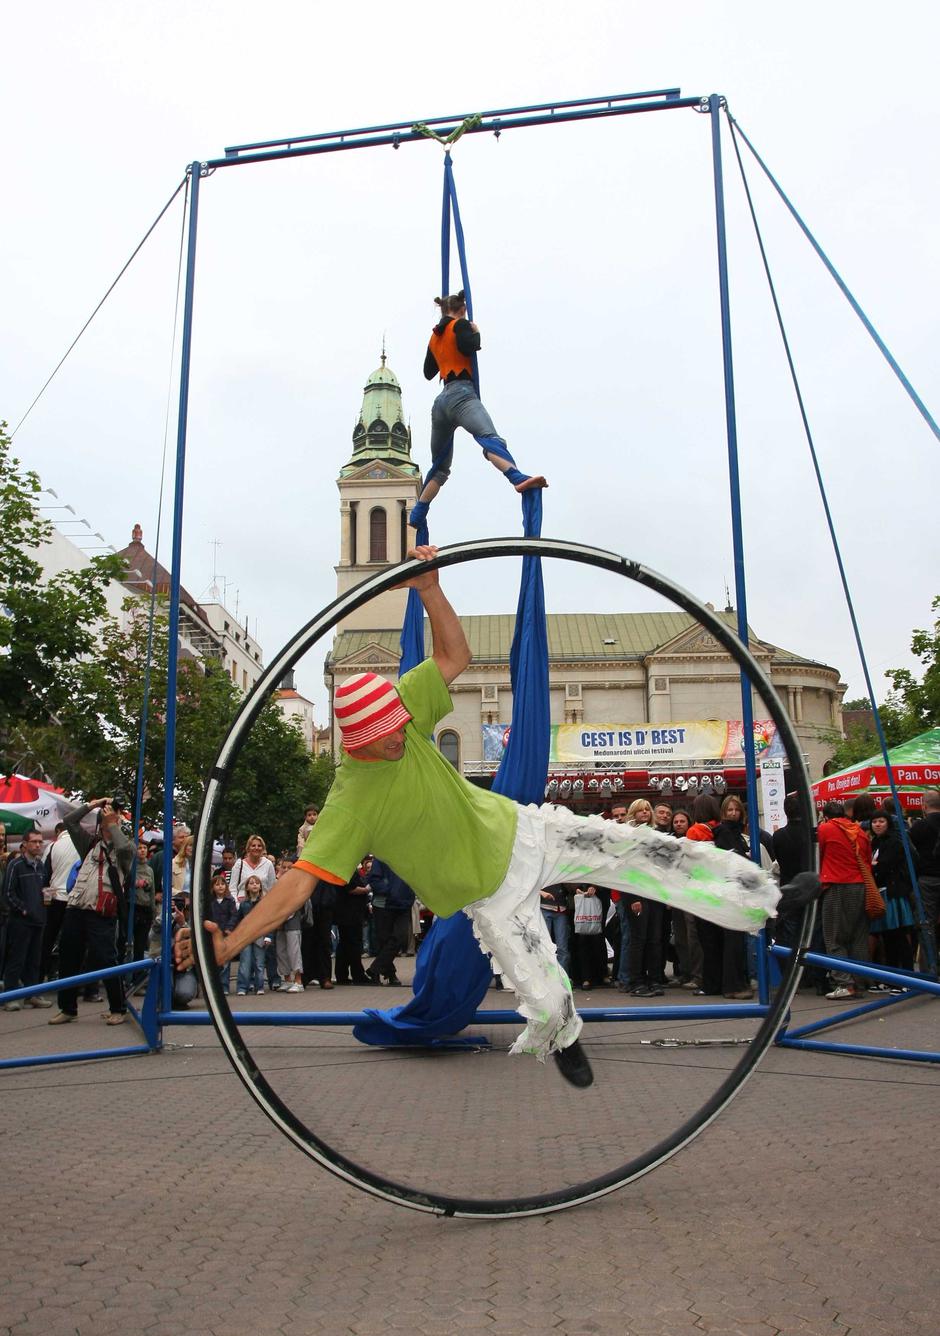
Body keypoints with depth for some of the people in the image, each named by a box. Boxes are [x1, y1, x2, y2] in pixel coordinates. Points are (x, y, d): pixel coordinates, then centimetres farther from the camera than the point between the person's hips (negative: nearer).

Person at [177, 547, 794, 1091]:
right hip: (491, 894, -4)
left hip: (522, 832, 4)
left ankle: (763, 899, 12)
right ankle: (561, 1040, 41)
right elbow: (300, 879, -27)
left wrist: (429, 589, -22)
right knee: (546, 1000, 0)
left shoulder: (401, 713, -11)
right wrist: (232, 942, -35)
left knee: (646, 853, -5)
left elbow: (455, 656, -7)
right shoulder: (350, 802, -24)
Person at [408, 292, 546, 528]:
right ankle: (519, 479, -58)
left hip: (441, 401, 8)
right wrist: (476, 333, 6)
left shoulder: (434, 337, 27)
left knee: (440, 468, 18)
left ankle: (415, 518, 15)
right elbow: (468, 347, -13)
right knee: (490, 439, -33)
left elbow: (428, 373, 34)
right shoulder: (460, 324, 7)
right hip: (461, 395, -8)